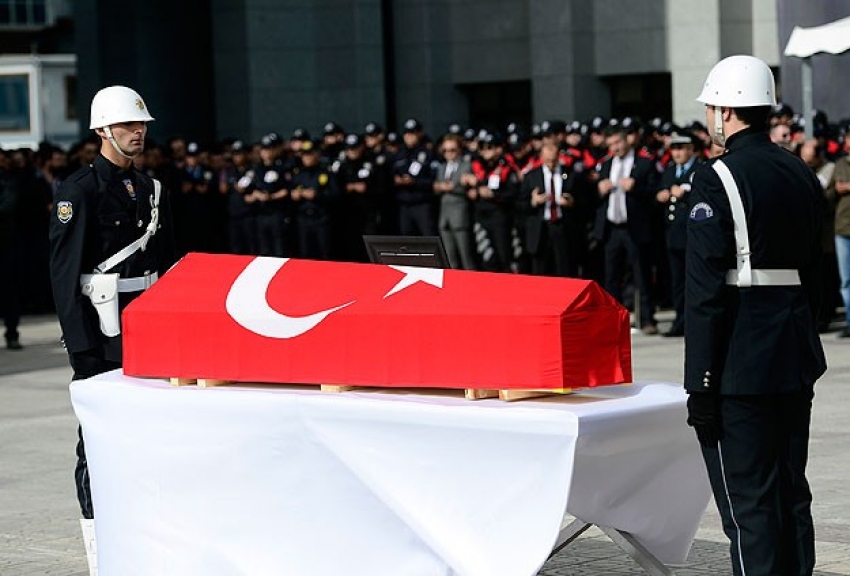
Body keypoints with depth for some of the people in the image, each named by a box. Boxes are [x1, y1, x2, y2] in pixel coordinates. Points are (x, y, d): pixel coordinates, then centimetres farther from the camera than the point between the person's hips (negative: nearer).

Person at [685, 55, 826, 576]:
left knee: (748, 503, -4)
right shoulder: (803, 176, 11)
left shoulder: (717, 180, -12)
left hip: (740, 366, -8)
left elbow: (706, 292, -15)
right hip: (798, 362, 8)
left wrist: (700, 385, -13)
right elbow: (812, 274, 16)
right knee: (792, 494, 14)